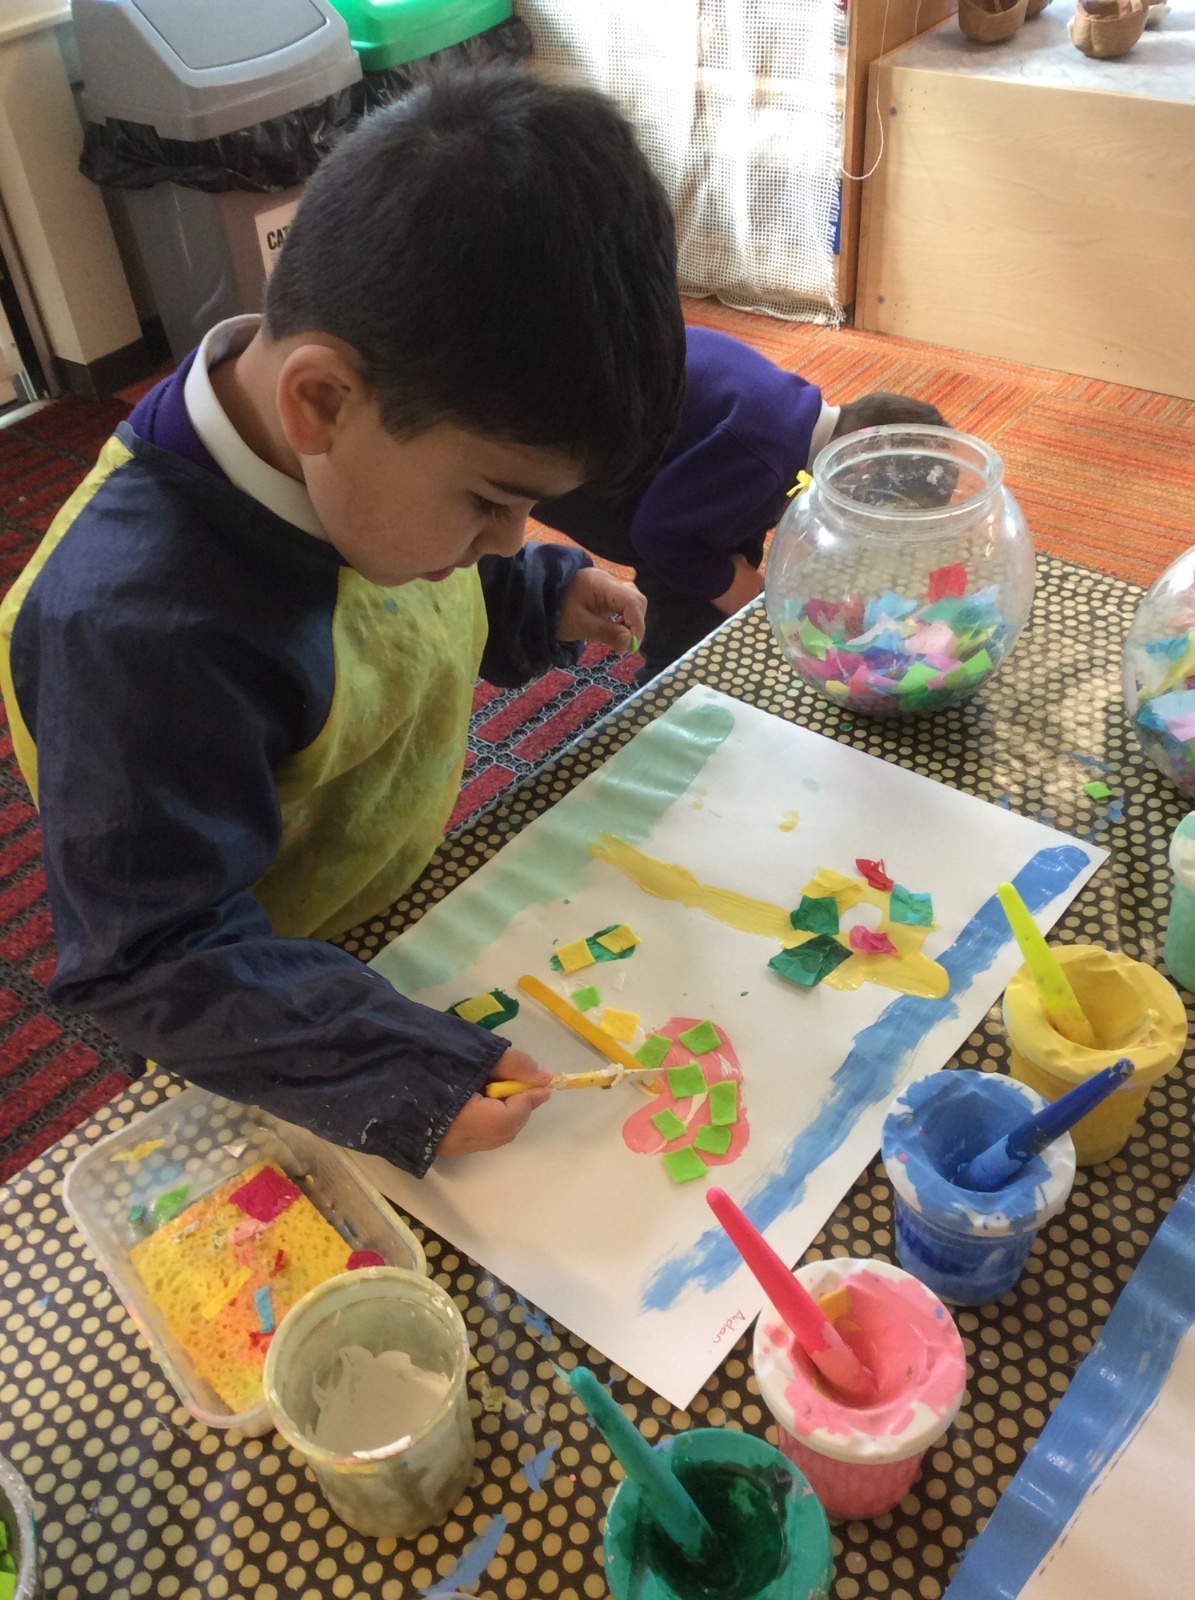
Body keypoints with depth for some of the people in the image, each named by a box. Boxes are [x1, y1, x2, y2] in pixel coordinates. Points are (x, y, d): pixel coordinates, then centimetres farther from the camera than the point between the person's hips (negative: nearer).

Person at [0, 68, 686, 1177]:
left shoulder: (356, 454, -15)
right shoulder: (137, 627, -40)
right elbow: (156, 962, -33)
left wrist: (536, 603, -6)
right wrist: (400, 1078, -39)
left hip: (417, 899, 6)